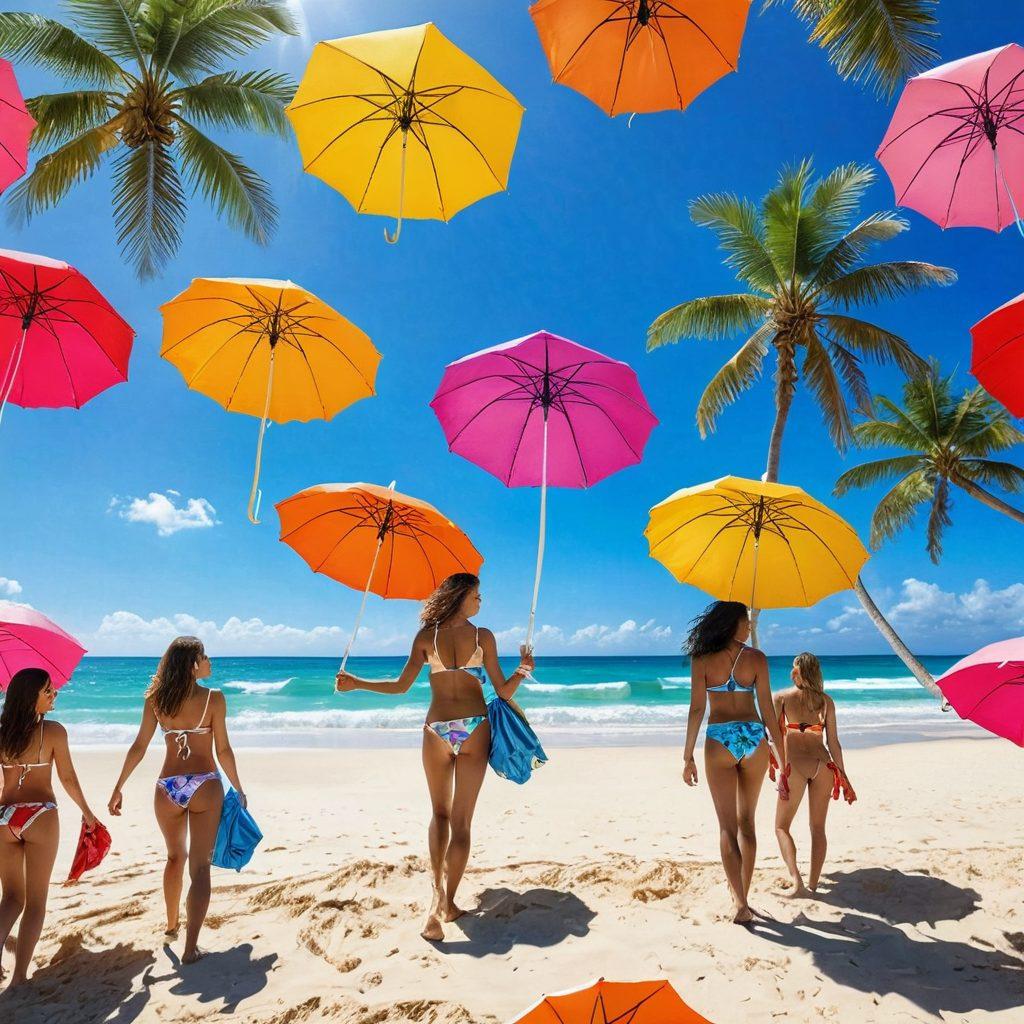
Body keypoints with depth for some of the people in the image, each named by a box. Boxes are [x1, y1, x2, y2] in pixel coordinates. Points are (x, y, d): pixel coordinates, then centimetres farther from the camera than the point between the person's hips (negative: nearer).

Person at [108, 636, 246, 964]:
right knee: (200, 866, 4)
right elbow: (223, 751, -7)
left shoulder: (155, 700, 0)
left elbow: (139, 747, 3)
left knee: (175, 857, 27)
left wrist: (118, 787, 15)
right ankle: (191, 946, 1)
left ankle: (172, 926, 42)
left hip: (167, 788, 4)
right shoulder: (214, 698, -10)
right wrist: (238, 789, 4)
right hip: (204, 786, -4)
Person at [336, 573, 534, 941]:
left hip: (437, 729, 1)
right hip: (474, 729, -1)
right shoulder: (483, 636, -2)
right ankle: (446, 902, 4)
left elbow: (401, 685, 1)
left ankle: (438, 892, 5)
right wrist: (523, 670, 15)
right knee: (461, 820, 7)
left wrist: (355, 683, 13)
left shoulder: (426, 636, 0)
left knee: (440, 813, 18)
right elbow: (503, 691, -3)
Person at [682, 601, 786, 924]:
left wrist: (688, 756, 1)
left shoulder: (702, 660, -3)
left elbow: (697, 709, -5)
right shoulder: (756, 658, -2)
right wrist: (781, 752, 7)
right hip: (754, 739, 2)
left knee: (728, 826, 7)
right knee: (747, 822, 18)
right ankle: (742, 894, 25)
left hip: (719, 741, -1)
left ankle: (740, 903, 0)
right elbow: (767, 709, -2)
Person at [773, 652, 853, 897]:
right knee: (818, 828, 15)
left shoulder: (782, 697, 0)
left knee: (782, 826, 8)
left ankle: (796, 880, -10)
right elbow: (833, 741, 6)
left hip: (795, 764, -3)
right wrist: (842, 775, 13)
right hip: (822, 764, 3)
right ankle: (813, 884, 16)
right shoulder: (825, 700, 6)